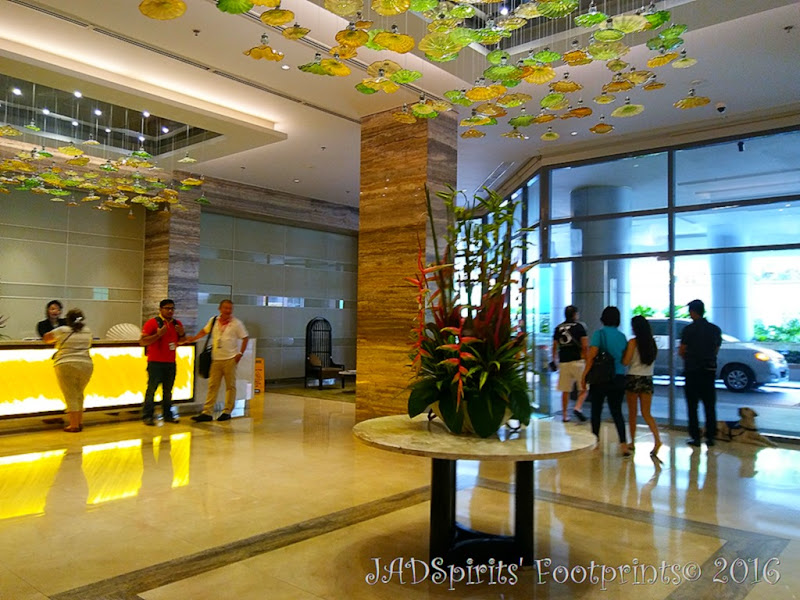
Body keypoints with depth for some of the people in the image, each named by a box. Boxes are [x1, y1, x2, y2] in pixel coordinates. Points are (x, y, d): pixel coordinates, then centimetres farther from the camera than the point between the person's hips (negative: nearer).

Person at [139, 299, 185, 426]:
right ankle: (147, 416, 1)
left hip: (171, 363, 5)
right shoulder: (152, 323, -6)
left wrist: (182, 334, 2)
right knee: (151, 389, -4)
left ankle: (167, 415, 16)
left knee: (168, 390, 9)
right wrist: (158, 334, -22)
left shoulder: (177, 324, 12)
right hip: (155, 363, -5)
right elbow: (142, 341, -12)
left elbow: (182, 341, 24)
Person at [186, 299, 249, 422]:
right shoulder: (213, 321, 7)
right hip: (216, 359, 3)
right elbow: (204, 331, 22)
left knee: (230, 386, 4)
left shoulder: (236, 323, -3)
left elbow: (245, 338, 0)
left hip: (230, 359, -3)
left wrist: (240, 353, -7)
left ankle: (227, 412, 13)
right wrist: (193, 338, 9)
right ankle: (207, 413, 6)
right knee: (212, 386, 4)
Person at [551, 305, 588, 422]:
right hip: (578, 361, -4)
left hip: (563, 362, 4)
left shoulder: (558, 328, 10)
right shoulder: (579, 326, -1)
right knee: (584, 388, 5)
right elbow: (585, 346, -6)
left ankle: (564, 415, 12)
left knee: (565, 390, 9)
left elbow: (554, 346, 14)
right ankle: (578, 407, -14)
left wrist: (554, 360, 25)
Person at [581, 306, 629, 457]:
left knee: (596, 410, 11)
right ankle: (623, 444, -2)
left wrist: (584, 375, -10)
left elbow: (591, 355, -15)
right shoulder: (622, 336, 5)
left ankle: (595, 441, 19)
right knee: (617, 411, 9)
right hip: (619, 378, 4)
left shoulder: (599, 334, -8)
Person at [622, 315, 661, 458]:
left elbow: (625, 362, -12)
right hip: (648, 379, 4)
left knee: (632, 413, 10)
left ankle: (632, 442, 18)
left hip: (634, 379, -4)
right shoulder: (652, 342, 5)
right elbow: (652, 359, 12)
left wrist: (624, 351, 5)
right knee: (646, 413, 6)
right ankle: (657, 439, -12)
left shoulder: (633, 342, -10)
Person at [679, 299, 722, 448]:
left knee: (692, 406, 4)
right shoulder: (715, 329, 5)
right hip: (710, 370, 4)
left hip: (693, 371, -4)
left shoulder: (689, 329, -11)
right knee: (710, 406, 11)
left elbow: (681, 351, -7)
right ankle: (710, 437, 11)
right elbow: (716, 350, 9)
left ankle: (695, 437, 4)